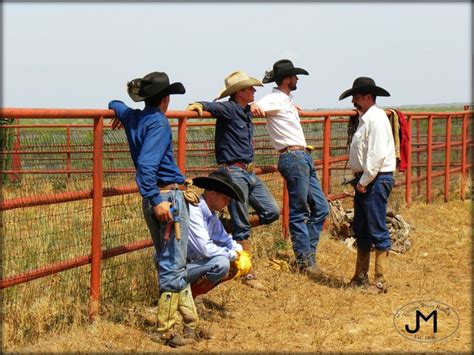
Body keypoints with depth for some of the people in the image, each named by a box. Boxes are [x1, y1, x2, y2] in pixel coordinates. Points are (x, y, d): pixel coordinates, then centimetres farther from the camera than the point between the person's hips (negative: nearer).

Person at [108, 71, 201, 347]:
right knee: (174, 265, -4)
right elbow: (146, 164, -24)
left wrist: (121, 116, 57)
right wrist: (156, 200, -27)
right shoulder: (159, 122, -13)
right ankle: (166, 332, 0)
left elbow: (115, 105, 36)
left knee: (169, 262, 15)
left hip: (153, 198, 9)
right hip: (168, 196, -9)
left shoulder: (133, 118, 11)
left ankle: (191, 323, 25)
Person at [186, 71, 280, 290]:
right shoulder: (229, 109, -12)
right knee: (242, 227, -2)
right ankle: (248, 275, 5)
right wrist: (199, 105, -55)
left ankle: (229, 226, 19)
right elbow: (213, 106, -32)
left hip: (249, 172, 9)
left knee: (272, 212, 7)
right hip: (233, 172, -9)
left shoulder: (246, 111, 14)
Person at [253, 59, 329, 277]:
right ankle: (305, 261, 4)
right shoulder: (275, 99, -9)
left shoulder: (287, 100, 18)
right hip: (293, 158, -10)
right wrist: (255, 107, -46)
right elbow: (256, 106, -27)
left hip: (304, 157, 10)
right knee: (299, 212, -3)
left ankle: (307, 253, 17)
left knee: (321, 207, 11)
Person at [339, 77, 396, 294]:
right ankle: (360, 277, 26)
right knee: (360, 229, 16)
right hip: (364, 180, 11)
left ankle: (381, 281, 0)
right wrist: (360, 181, 11)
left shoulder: (376, 118, -15)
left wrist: (364, 182, -17)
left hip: (376, 180, -11)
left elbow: (377, 155, -22)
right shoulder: (365, 118, 17)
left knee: (377, 231, -6)